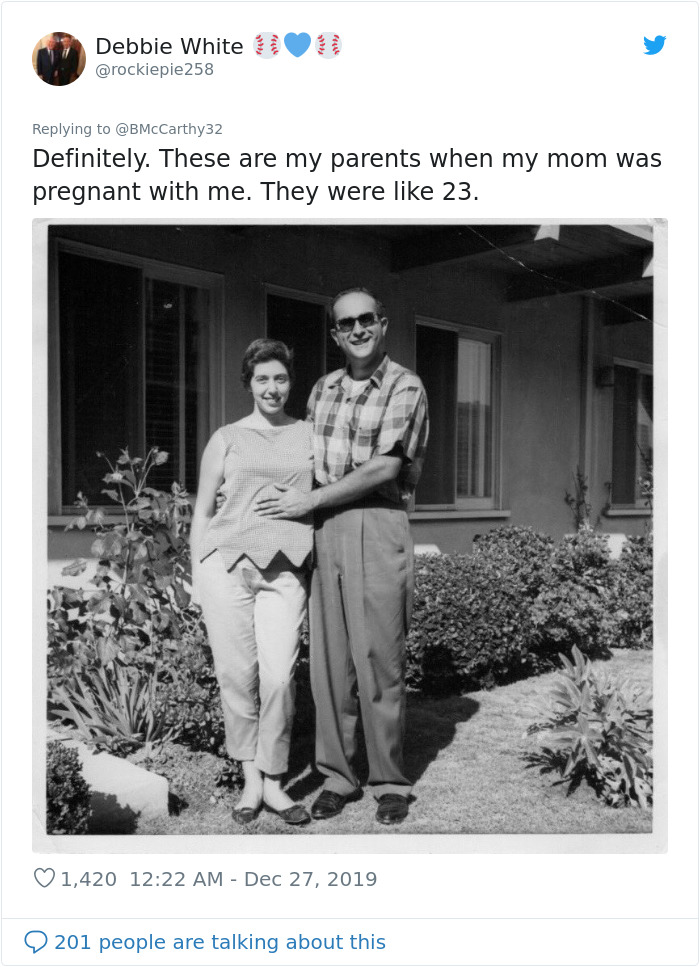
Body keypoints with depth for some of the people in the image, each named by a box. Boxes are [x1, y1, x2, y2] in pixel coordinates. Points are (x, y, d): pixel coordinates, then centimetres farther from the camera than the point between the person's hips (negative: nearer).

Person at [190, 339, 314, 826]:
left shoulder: (310, 435, 14)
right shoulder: (227, 439, 12)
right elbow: (202, 511, 13)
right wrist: (197, 575, 7)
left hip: (284, 571, 0)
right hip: (226, 563, 0)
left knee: (280, 676, -8)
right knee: (238, 673, 1)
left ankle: (274, 782, 10)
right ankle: (250, 780, 17)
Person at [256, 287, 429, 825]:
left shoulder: (405, 388, -2)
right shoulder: (322, 391, 17)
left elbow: (384, 468, -11)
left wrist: (308, 502, -9)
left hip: (378, 525, -5)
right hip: (322, 531, 5)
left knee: (379, 659, -1)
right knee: (329, 659, 6)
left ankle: (390, 782, 14)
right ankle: (337, 776, 19)